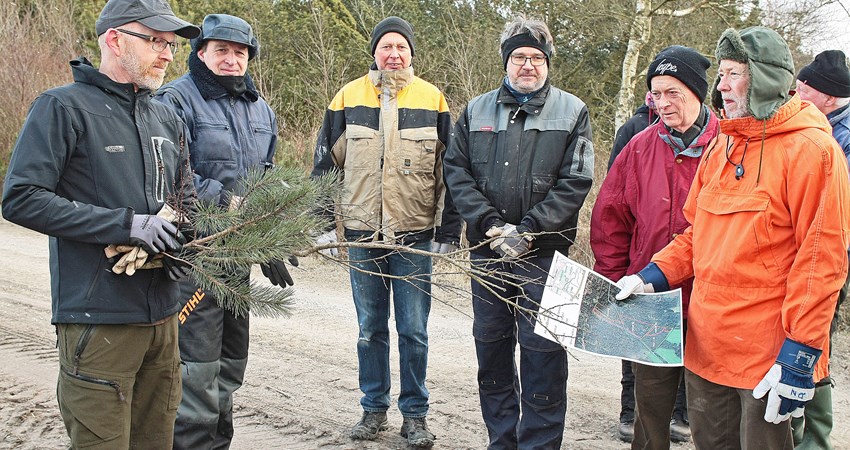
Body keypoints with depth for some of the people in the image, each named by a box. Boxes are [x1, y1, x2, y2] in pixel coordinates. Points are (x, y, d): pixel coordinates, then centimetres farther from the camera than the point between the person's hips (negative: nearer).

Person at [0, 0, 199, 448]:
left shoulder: (168, 120, 15)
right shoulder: (63, 107, -7)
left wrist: (183, 242, 0)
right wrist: (125, 225, -19)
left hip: (162, 312, 7)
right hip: (98, 317, -7)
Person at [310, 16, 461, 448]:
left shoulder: (433, 100, 2)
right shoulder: (349, 97, 4)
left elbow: (449, 170, 3)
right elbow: (326, 163, 9)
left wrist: (448, 230, 0)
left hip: (415, 235, -1)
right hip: (362, 234, 1)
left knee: (414, 331, 4)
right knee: (370, 327, 11)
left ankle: (415, 413, 17)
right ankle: (374, 408, 24)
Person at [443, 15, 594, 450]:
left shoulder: (571, 112, 3)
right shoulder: (476, 111, 10)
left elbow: (574, 182, -5)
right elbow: (456, 171, 3)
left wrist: (528, 229, -15)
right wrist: (491, 224, -10)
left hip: (544, 251, -3)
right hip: (487, 250, 4)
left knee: (542, 349, -2)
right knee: (491, 345, 11)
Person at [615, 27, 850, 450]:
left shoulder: (810, 149, -11)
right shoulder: (719, 149, 13)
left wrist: (800, 355, -18)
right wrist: (651, 277, 4)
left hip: (766, 355, -7)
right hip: (706, 345, 7)